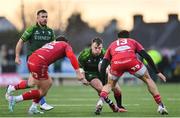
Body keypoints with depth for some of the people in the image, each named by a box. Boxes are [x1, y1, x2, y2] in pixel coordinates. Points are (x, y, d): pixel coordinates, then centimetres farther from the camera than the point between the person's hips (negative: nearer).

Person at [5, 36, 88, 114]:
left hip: (31, 59, 8)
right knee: (42, 92, 7)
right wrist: (78, 73, -12)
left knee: (49, 83, 23)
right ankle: (14, 99, 2)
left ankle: (33, 108, 21)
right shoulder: (66, 45, 14)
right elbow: (72, 57, -5)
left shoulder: (51, 43, 34)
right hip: (39, 64, -8)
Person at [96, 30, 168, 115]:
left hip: (116, 63, 1)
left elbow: (103, 66, 30)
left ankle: (101, 100, -3)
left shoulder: (112, 45, 38)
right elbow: (147, 57, 22)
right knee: (148, 80, 20)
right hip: (131, 61, -1)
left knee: (109, 85, 25)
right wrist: (157, 72, 24)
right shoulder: (133, 42, 35)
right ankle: (160, 106, 13)